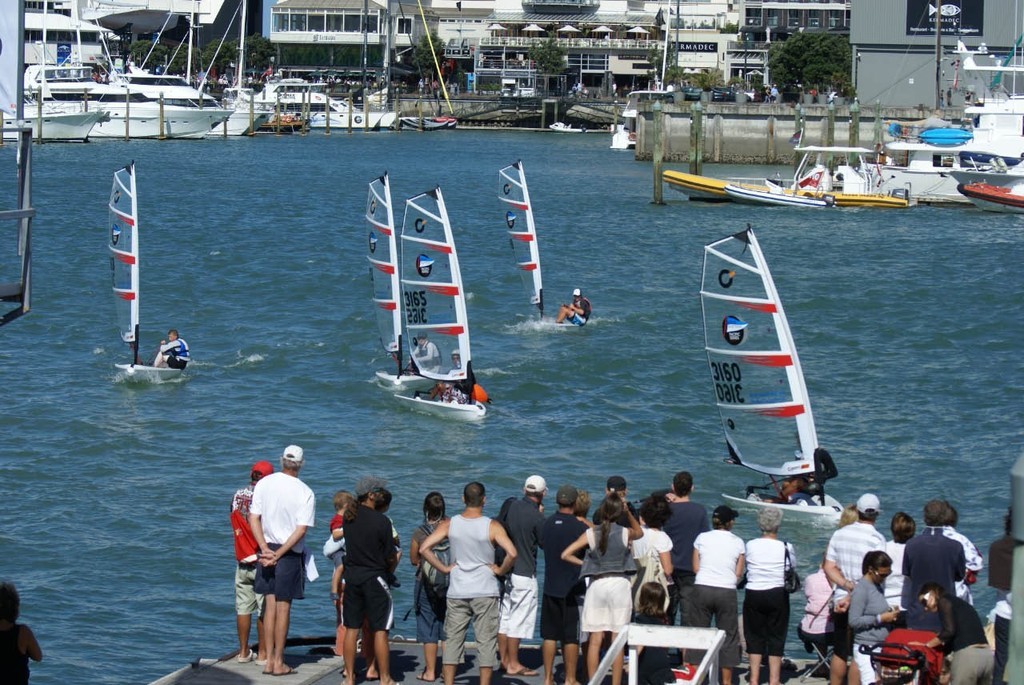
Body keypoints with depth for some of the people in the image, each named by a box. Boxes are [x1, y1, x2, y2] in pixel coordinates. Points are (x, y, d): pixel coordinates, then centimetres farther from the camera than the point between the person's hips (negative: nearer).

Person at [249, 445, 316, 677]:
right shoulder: (305, 493, -10)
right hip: (291, 554, -3)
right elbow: (301, 529, -15)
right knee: (283, 607, 3)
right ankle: (279, 662, 7)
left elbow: (254, 518, -5)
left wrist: (266, 549, -9)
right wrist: (279, 554, -14)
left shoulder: (264, 484, -2)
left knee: (270, 604, 10)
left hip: (267, 550, 3)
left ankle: (268, 660, 10)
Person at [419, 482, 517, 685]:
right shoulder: (492, 526, -9)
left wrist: (444, 568, 1)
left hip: (457, 591, 2)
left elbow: (424, 548, -7)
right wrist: (500, 570, -4)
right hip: (485, 592, -2)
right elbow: (512, 553, -21)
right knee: (486, 641, 3)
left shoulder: (449, 524, -1)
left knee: (453, 639, 9)